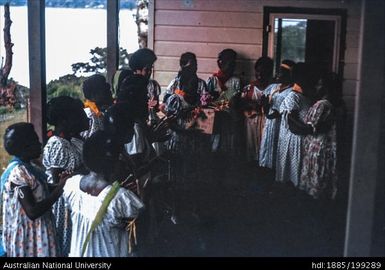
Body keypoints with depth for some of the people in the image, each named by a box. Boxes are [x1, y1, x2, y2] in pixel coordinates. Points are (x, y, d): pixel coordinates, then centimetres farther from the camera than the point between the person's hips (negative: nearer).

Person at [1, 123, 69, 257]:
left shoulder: (26, 166, 4)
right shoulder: (18, 173, -25)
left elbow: (38, 190, 15)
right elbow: (32, 211, -27)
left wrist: (59, 184, -1)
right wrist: (59, 189, -22)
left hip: (37, 230, 9)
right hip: (29, 234, -9)